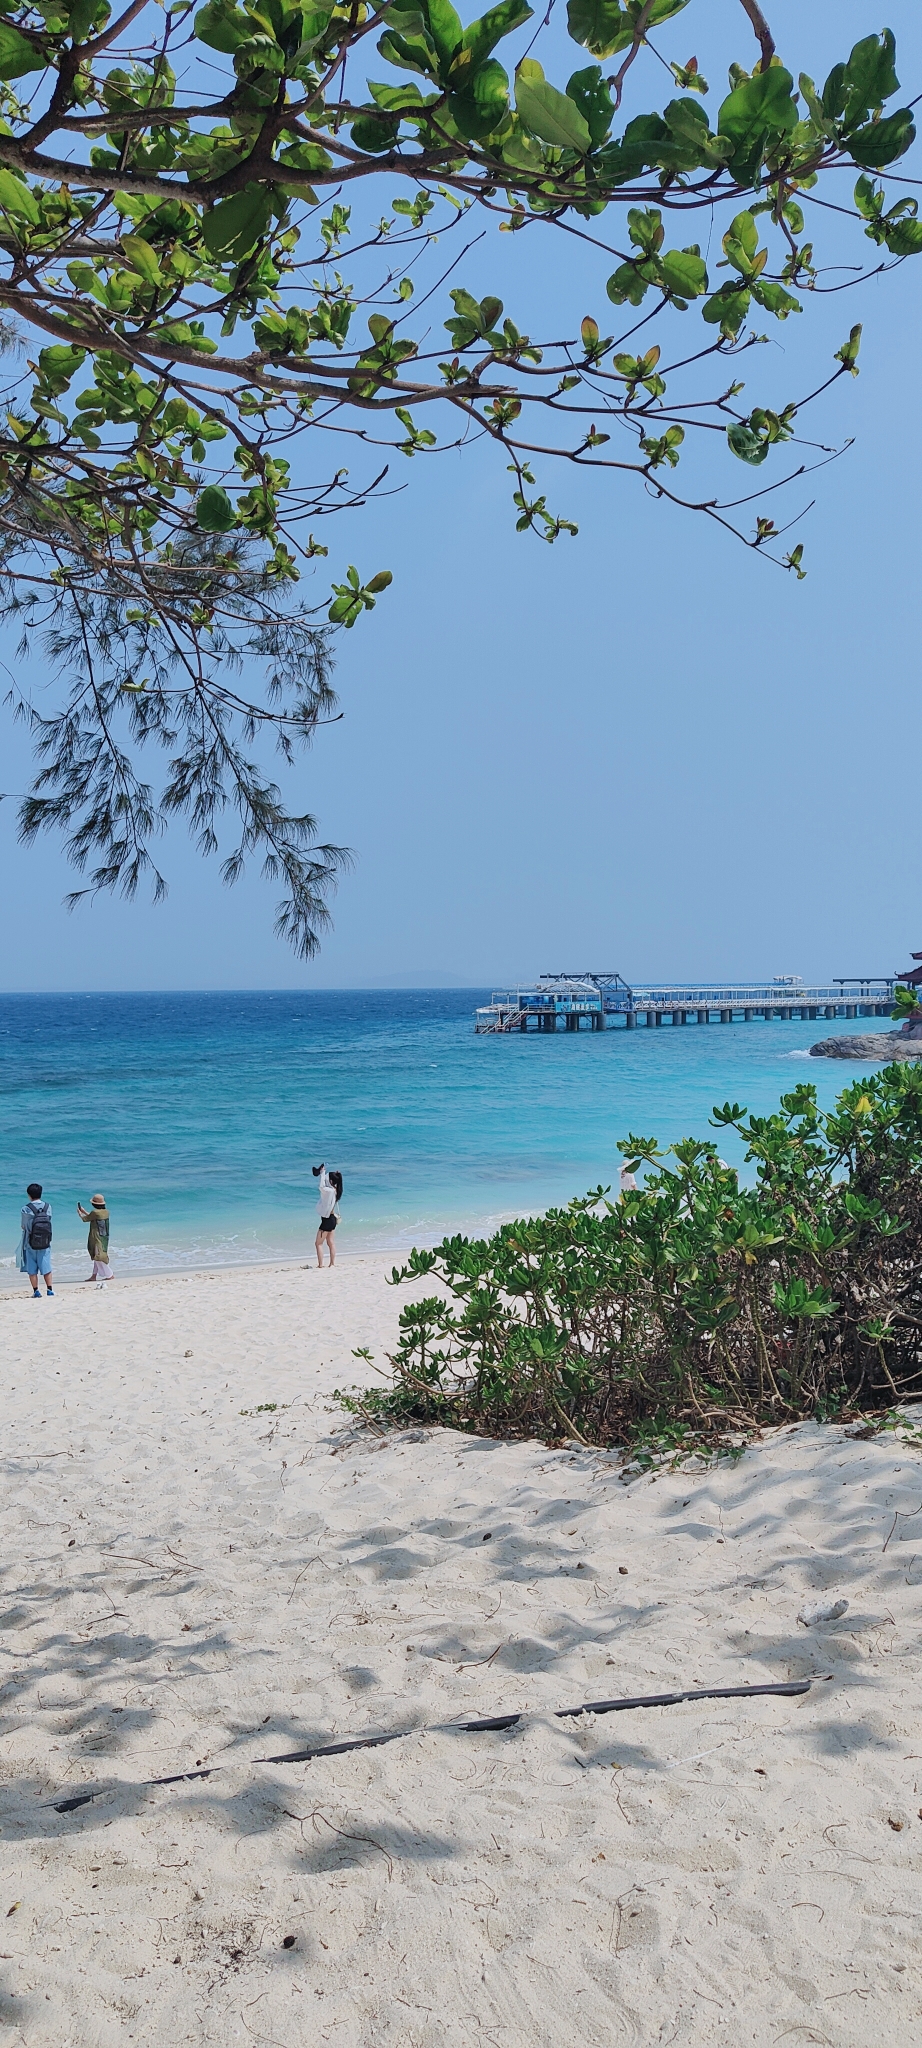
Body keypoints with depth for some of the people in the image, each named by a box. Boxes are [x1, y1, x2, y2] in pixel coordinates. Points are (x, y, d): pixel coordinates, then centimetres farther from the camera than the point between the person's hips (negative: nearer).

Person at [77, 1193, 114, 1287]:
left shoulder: (95, 1212, -19)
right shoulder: (106, 1212, 5)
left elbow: (85, 1219, -3)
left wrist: (79, 1213, 17)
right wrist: (84, 1211, 26)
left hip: (97, 1239, -9)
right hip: (104, 1237, 9)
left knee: (98, 1256, -2)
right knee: (97, 1256, 17)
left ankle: (109, 1274, -3)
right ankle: (94, 1275, 24)